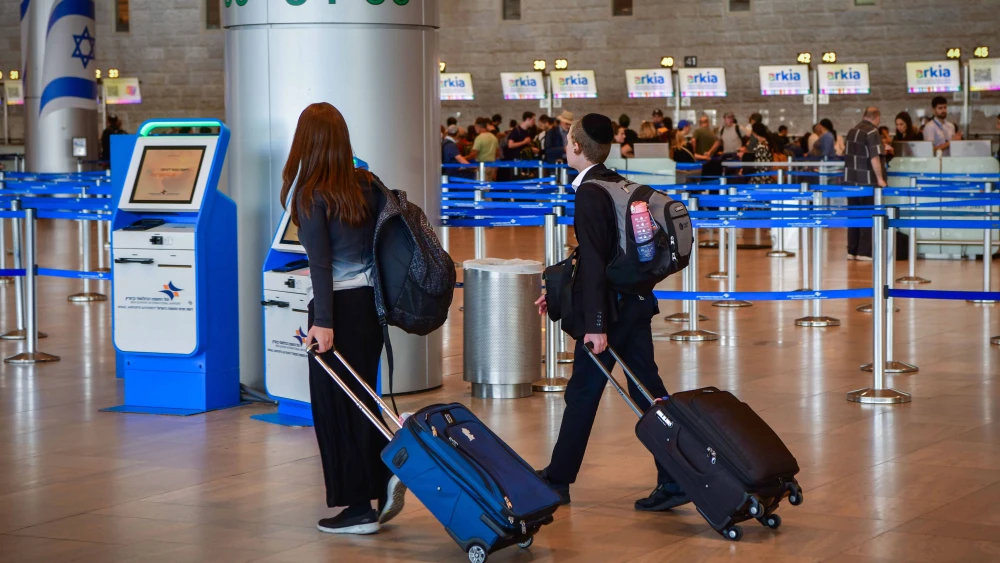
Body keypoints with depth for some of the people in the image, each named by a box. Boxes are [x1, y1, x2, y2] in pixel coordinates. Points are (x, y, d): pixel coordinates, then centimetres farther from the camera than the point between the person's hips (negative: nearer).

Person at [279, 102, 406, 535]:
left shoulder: (311, 194, -12)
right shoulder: (366, 185, 5)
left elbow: (320, 263, -18)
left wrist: (322, 321, -21)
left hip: (340, 305, -6)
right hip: (371, 300, 6)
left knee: (335, 406, 3)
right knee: (360, 399, 18)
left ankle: (359, 508, 7)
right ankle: (385, 476, 5)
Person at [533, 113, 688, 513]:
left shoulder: (590, 194, -16)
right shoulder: (621, 185, 12)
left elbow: (594, 263, -21)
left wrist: (596, 325, -22)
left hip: (611, 307, -8)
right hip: (636, 303, 8)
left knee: (582, 393, 4)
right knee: (647, 391, 7)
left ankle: (558, 480, 17)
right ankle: (674, 481, 6)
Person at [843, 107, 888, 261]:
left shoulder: (852, 131, 12)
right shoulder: (872, 132, -13)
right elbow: (874, 158, -19)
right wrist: (880, 178, -14)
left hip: (851, 180, 7)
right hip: (868, 181, -7)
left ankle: (852, 251, 12)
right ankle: (864, 252, -2)